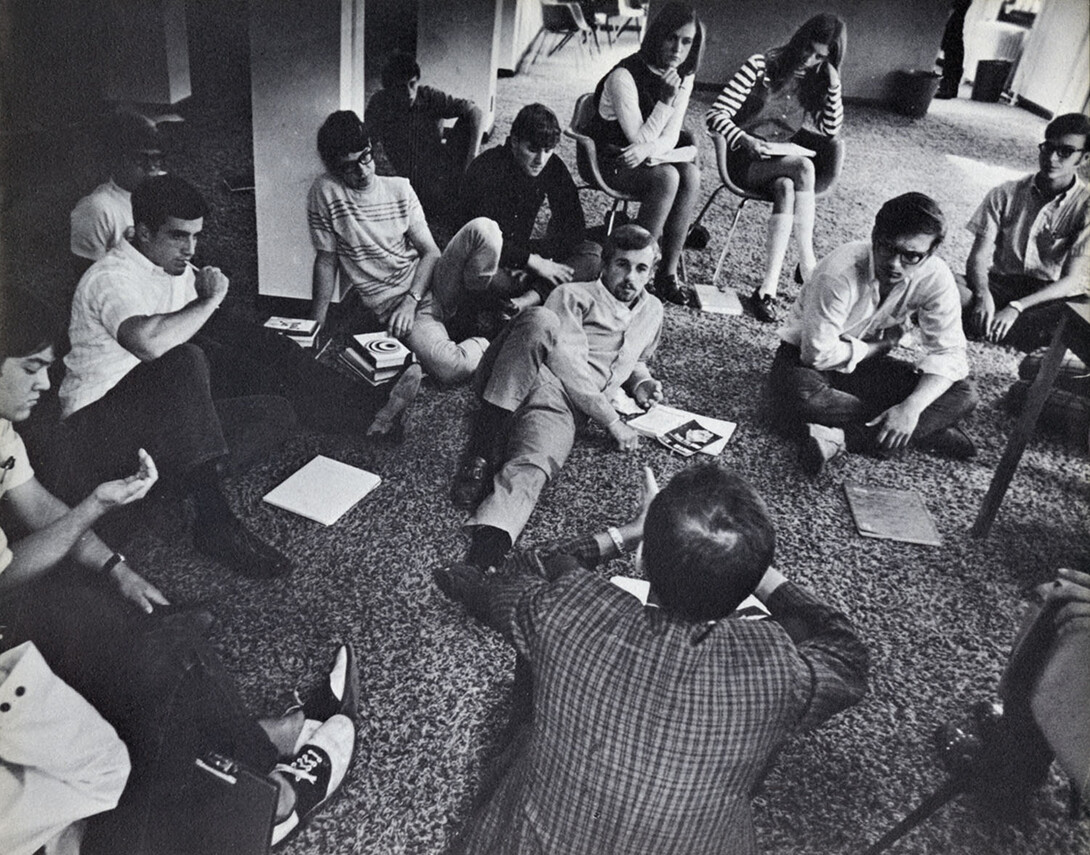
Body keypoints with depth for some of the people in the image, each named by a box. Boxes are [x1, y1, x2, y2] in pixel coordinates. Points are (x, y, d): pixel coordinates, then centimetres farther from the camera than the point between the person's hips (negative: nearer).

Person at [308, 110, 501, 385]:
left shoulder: (400, 189, 5)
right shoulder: (325, 191, -5)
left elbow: (430, 252, 3)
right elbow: (326, 260, 0)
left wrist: (411, 299, -14)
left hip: (427, 284, 4)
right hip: (387, 305, -3)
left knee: (483, 228, -23)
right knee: (451, 369, -32)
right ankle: (484, 341, 2)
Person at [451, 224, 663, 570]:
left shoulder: (652, 312, 30)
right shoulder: (573, 295, 10)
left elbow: (635, 360, 47)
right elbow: (564, 360, -4)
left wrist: (640, 382, 22)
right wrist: (611, 420, -7)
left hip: (563, 412, 2)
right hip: (527, 383, -2)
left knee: (530, 470, -33)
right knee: (541, 320, -34)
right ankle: (481, 448, -32)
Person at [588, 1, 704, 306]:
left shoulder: (684, 76, 0)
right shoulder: (625, 75, -20)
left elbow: (669, 137, -5)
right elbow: (640, 138, -19)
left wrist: (646, 150, -25)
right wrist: (665, 100, -29)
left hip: (648, 158, 6)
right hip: (610, 158, -6)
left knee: (691, 174, -25)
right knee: (666, 177, -32)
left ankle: (668, 273, -20)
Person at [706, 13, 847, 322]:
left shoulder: (816, 79, 6)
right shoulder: (760, 66, -10)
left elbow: (830, 130, 1)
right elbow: (716, 115, -16)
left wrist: (834, 86, -11)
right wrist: (746, 140, -33)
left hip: (781, 163, 5)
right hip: (744, 161, -4)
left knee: (786, 189, -31)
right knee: (804, 167, -31)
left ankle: (769, 288, -35)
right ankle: (808, 267, -27)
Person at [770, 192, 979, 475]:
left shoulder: (935, 277, -17)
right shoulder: (839, 273, -30)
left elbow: (949, 352, -17)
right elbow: (819, 354, -27)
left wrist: (912, 406, -33)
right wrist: (879, 345, -16)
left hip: (866, 364, 4)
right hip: (807, 357, -4)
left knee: (964, 396, -14)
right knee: (800, 396, -40)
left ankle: (840, 437, -28)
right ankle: (930, 431, -23)